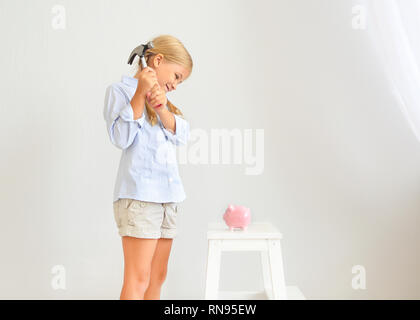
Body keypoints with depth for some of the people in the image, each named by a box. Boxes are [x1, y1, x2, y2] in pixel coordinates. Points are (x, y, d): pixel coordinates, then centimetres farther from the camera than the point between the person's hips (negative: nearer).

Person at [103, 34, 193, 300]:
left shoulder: (162, 98, 22)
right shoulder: (120, 90, 3)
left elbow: (182, 136, 7)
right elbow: (121, 138, -11)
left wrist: (162, 109, -9)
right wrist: (139, 94, -14)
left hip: (169, 196, 7)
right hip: (138, 195, -7)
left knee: (157, 277, 9)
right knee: (138, 279, -9)